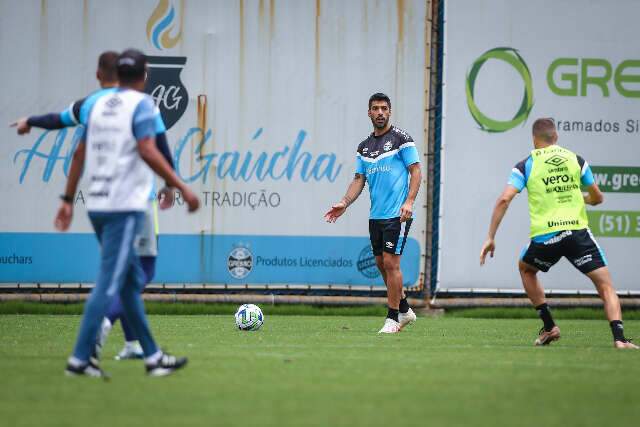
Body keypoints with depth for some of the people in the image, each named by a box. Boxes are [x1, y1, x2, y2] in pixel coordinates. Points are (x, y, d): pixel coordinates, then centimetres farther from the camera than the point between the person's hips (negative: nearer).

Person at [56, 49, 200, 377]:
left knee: (131, 280, 14)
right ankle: (80, 358, -10)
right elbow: (147, 151, -20)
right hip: (124, 206, -7)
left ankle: (152, 356, 17)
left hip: (97, 205, 7)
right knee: (109, 284, -6)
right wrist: (182, 188, -19)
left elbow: (80, 154, 15)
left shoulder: (99, 105, 13)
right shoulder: (141, 104, -7)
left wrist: (68, 199, 19)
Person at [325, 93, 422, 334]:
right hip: (375, 215, 7)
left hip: (397, 214, -7)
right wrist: (344, 203, 0)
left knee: (390, 262, -10)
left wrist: (409, 201, -18)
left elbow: (416, 171, -7)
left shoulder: (401, 139, -4)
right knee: (381, 264, 11)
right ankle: (404, 310, 26)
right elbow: (359, 180, 14)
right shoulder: (364, 147, 15)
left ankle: (393, 318, -3)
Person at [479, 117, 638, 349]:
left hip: (544, 236, 0)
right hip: (578, 232, 0)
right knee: (606, 286, 3)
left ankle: (549, 327, 24)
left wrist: (490, 237, -1)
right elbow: (597, 198, 17)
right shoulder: (576, 160, 10)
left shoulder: (525, 165, 6)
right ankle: (619, 338, -17)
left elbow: (504, 200, -5)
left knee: (525, 269, 30)